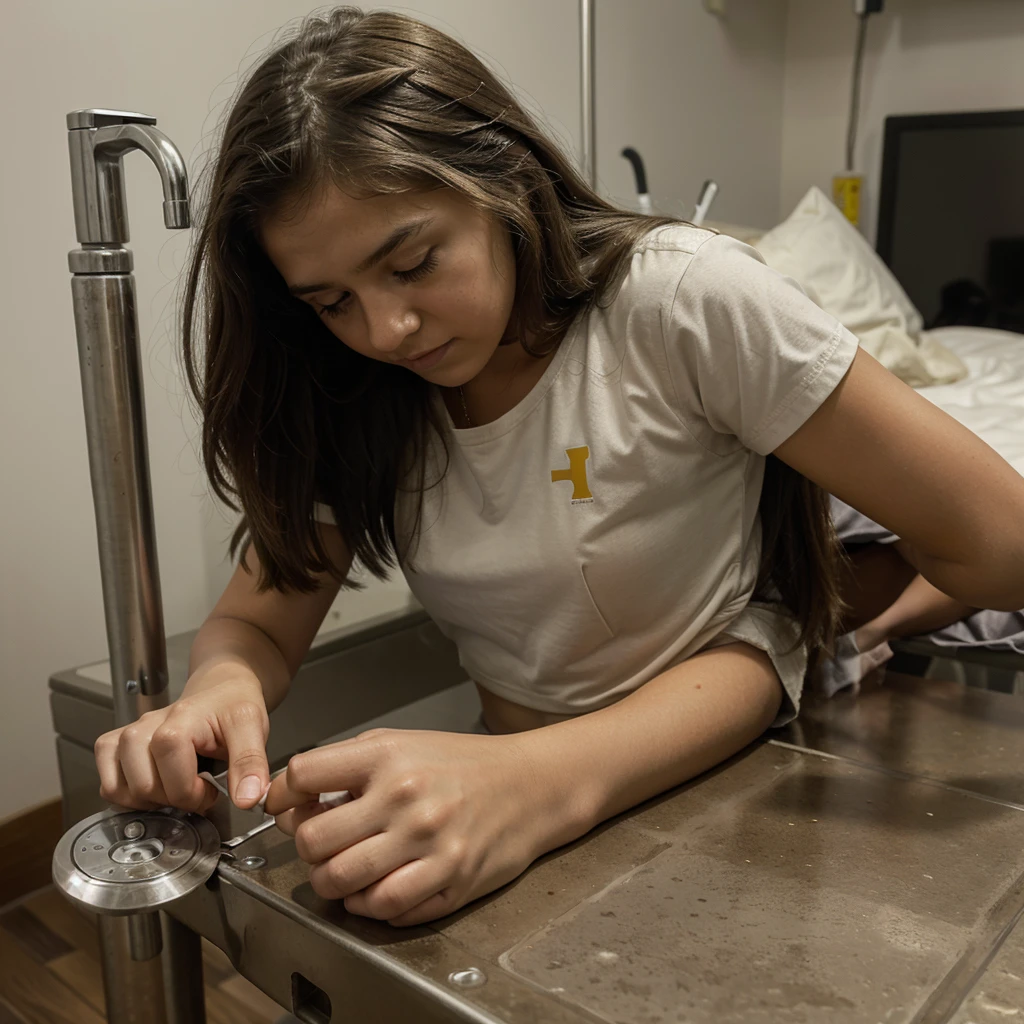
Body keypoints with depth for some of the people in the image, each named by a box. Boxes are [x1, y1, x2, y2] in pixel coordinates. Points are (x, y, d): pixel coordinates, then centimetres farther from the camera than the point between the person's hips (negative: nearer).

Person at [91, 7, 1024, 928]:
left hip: (723, 775, -3)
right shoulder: (352, 405, -5)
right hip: (515, 787, 3)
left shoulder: (683, 299, -19)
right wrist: (222, 686, -29)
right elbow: (258, 620, -1)